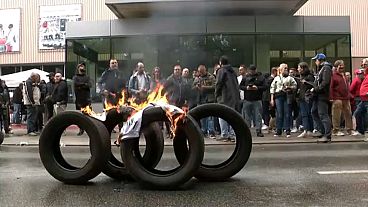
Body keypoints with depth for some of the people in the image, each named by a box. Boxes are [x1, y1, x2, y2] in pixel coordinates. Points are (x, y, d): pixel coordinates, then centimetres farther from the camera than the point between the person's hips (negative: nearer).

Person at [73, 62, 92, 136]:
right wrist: (85, 84, -5)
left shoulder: (87, 77, 17)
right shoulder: (75, 77, 12)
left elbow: (90, 85, -1)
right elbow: (75, 83, -8)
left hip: (87, 98, 0)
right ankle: (81, 130, 11)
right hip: (79, 99, 0)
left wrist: (81, 86, -9)